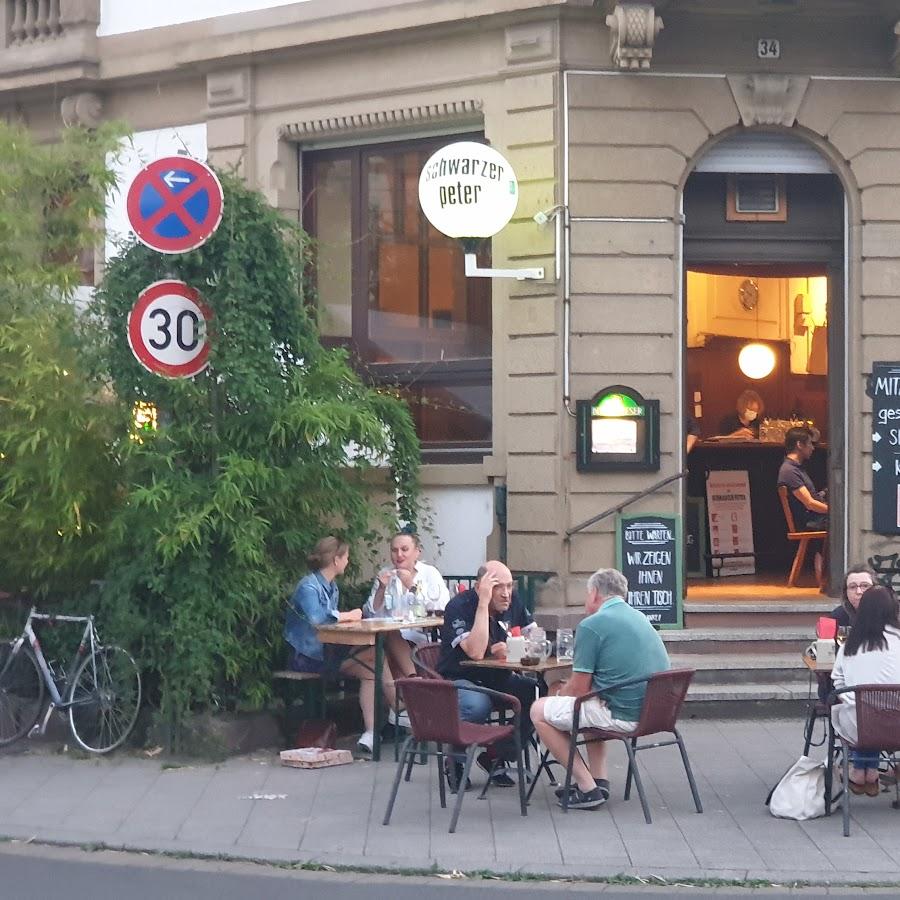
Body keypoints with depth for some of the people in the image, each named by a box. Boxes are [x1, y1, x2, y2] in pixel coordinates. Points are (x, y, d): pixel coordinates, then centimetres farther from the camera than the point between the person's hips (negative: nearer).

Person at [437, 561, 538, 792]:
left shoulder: (513, 602, 1)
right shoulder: (459, 606, -19)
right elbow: (476, 652, -32)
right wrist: (484, 602, -32)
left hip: (498, 678, 6)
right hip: (460, 680, -6)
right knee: (478, 705, -39)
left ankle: (495, 756, -2)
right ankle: (455, 761, -9)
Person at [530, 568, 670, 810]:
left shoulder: (592, 625, -10)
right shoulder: (640, 618, 16)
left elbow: (579, 689, -9)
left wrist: (561, 694, 13)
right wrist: (566, 692, 27)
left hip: (623, 715, -9)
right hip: (652, 708, 9)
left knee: (540, 711, 6)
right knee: (592, 702, 35)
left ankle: (587, 789, 3)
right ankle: (599, 780, 25)